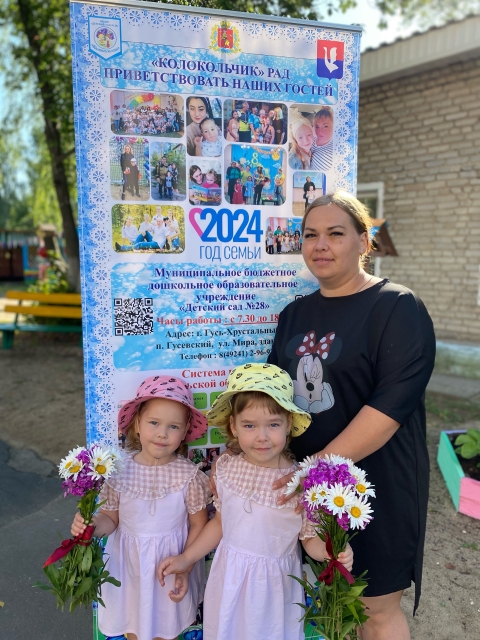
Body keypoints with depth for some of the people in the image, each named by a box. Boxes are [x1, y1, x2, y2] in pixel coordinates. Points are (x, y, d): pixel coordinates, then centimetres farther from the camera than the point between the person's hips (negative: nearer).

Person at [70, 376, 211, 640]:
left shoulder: (189, 475, -19)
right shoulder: (119, 471, -16)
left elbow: (198, 526, -9)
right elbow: (111, 518, -4)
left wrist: (185, 570, -11)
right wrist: (93, 524, -24)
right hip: (129, 563, 2)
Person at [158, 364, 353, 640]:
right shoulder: (226, 469, -10)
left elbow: (311, 537, -10)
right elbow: (221, 521, 4)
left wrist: (332, 552, -30)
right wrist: (186, 558, 8)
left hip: (274, 585, -3)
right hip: (230, 579, 3)